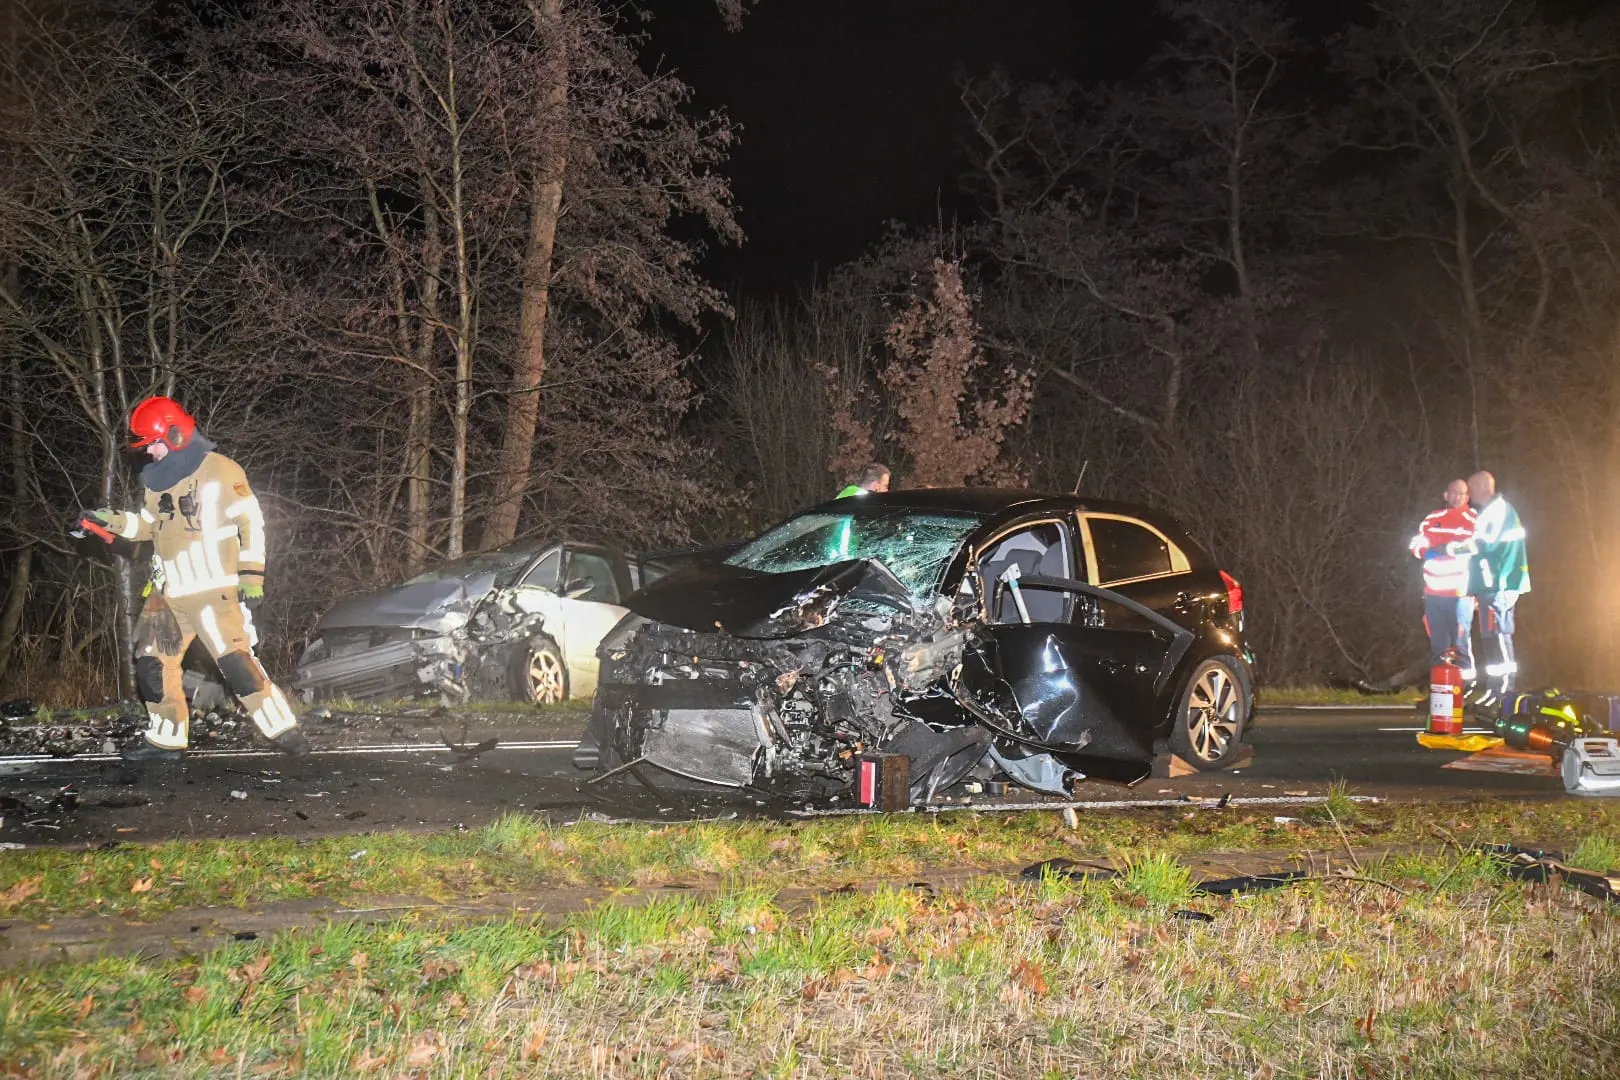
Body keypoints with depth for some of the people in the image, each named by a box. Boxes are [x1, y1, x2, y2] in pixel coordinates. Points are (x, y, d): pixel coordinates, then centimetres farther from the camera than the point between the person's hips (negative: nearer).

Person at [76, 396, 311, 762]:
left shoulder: (220, 471, -10)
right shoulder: (158, 479, 12)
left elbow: (251, 523, -10)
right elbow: (149, 525, 23)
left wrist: (251, 575, -13)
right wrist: (112, 521, 7)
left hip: (213, 590, -8)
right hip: (168, 592, 8)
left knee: (236, 661, -15)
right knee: (153, 662, 9)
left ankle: (283, 729, -7)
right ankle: (165, 740, 21)